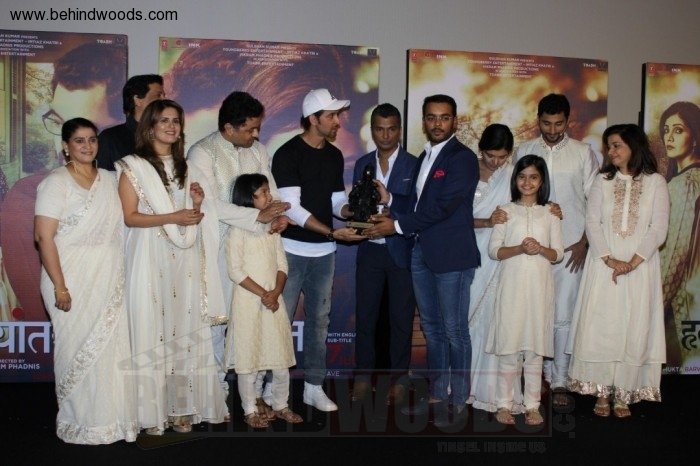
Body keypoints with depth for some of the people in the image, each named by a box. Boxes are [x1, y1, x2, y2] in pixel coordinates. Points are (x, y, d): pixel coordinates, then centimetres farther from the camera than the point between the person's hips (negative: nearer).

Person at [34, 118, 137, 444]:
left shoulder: (108, 180, 10)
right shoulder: (56, 182, -7)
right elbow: (44, 236, -14)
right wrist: (60, 286, -18)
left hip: (110, 282, 5)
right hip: (74, 282, -5)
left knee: (112, 348, 8)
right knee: (81, 350, 3)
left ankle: (113, 418, 22)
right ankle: (82, 423, 19)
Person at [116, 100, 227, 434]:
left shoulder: (186, 167, 16)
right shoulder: (133, 167, 0)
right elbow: (130, 217, -8)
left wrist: (198, 204, -1)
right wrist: (172, 218, -18)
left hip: (185, 259, 5)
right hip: (151, 259, -4)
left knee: (185, 330, 4)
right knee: (152, 330, -3)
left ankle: (182, 407, 12)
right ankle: (152, 411, 5)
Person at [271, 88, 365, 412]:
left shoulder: (335, 156, 10)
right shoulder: (288, 154, -10)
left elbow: (337, 202, 13)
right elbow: (292, 208, -16)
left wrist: (352, 211, -10)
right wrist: (333, 232, -22)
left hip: (324, 251, 6)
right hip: (292, 249, -6)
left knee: (319, 319, 10)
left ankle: (314, 387, 21)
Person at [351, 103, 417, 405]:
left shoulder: (413, 165, -2)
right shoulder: (362, 165, 9)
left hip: (402, 251, -3)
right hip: (370, 250, 3)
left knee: (401, 317, 6)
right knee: (365, 314, 8)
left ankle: (398, 378, 19)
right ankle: (363, 375, 22)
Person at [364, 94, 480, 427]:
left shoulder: (463, 158, -9)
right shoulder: (424, 158, 17)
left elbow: (442, 206, -17)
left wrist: (398, 225, -14)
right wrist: (388, 210, -3)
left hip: (451, 254, -8)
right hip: (422, 252, 8)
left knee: (454, 330, 0)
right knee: (432, 328, 14)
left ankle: (458, 403, 11)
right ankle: (437, 395, 25)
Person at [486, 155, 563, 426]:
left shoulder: (550, 213, 9)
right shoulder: (506, 211, 6)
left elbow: (558, 254, 8)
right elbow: (493, 250, 1)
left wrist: (540, 249, -12)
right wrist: (520, 249, -15)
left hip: (539, 287, 1)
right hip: (512, 285, -1)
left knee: (535, 347, 4)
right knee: (509, 345, -1)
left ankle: (532, 406, 12)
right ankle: (504, 405, 7)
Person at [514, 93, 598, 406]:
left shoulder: (583, 153, 2)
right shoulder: (524, 152, 6)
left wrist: (584, 242, -4)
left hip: (570, 247, -2)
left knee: (563, 315, -1)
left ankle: (559, 380, 9)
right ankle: (544, 368, 23)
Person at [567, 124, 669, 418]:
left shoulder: (655, 183, 2)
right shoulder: (603, 181, 8)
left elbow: (658, 229, -4)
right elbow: (592, 223, 0)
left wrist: (633, 262, -14)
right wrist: (609, 259, -13)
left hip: (640, 268, -1)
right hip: (603, 267, 1)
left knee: (633, 329, 1)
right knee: (600, 327, -1)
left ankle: (624, 395, 10)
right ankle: (602, 392, 9)